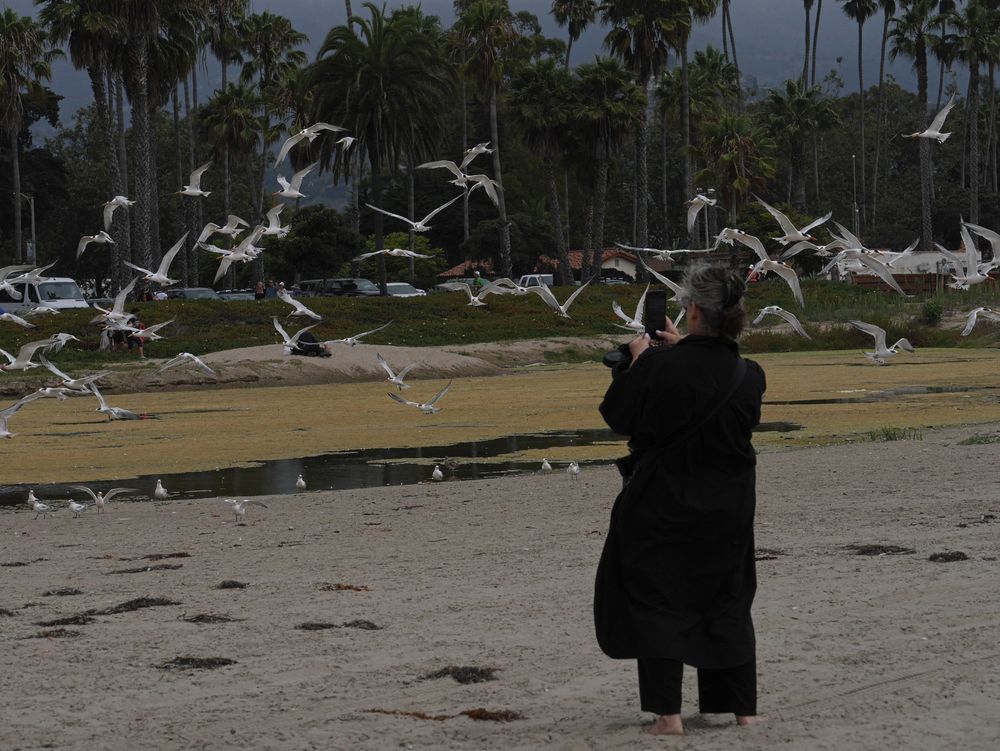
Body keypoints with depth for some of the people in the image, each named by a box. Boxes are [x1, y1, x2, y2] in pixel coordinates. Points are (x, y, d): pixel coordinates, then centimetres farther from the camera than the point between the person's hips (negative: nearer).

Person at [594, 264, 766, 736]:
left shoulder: (660, 366, -21)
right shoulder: (748, 375, -8)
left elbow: (617, 416, -7)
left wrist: (636, 361, 5)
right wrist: (681, 349, 18)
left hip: (664, 503, -4)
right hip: (729, 507, 4)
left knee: (656, 600, 7)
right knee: (728, 602, 19)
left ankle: (667, 713, -1)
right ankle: (742, 707, 22)